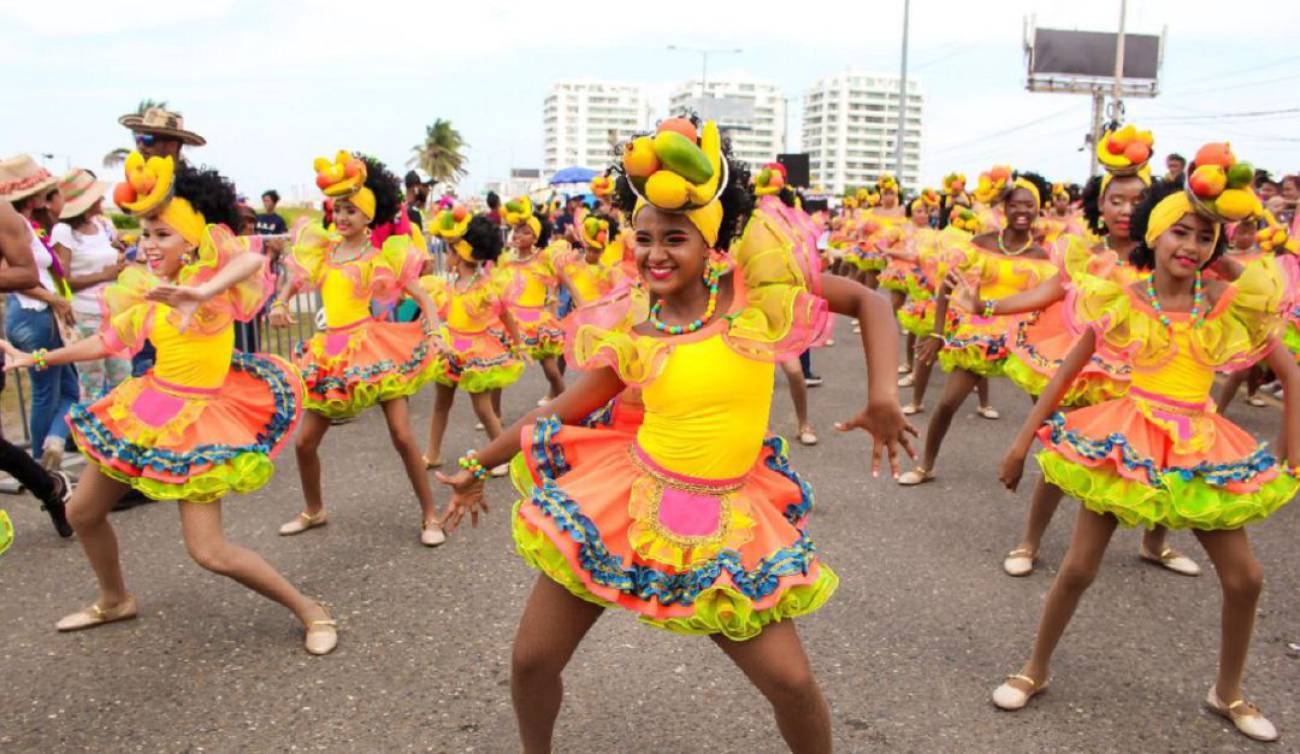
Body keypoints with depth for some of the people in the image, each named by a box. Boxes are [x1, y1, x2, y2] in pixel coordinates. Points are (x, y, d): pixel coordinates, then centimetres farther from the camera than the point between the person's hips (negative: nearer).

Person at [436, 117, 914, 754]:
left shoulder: (759, 289, -8)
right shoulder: (628, 326, -4)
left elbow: (869, 302, -1)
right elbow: (566, 409, 6)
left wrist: (882, 397, -15)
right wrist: (478, 466, 12)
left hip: (723, 519, -1)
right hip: (623, 499, 2)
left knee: (792, 682, -2)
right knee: (530, 661, 6)